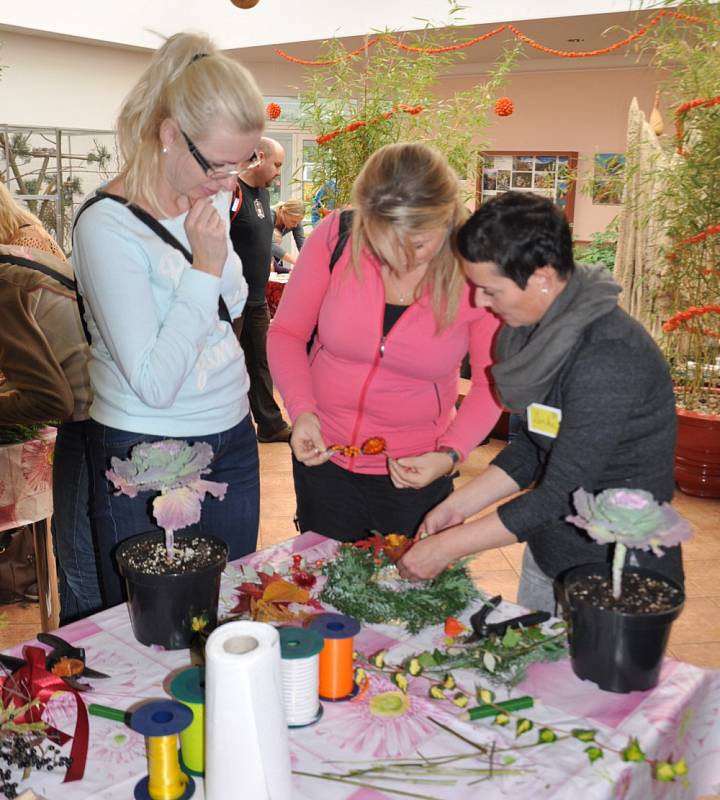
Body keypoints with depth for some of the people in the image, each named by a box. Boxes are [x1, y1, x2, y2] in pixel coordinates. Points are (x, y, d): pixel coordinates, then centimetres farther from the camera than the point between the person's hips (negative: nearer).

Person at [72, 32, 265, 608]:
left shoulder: (215, 194, 1)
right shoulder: (108, 225, -20)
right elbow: (154, 384, -24)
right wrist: (205, 266, -24)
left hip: (232, 441, 6)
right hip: (148, 458, -6)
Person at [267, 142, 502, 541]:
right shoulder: (334, 235, -18)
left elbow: (492, 381, -9)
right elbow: (286, 332, -6)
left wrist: (450, 454, -24)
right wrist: (301, 410, -21)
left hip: (417, 468, -1)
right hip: (324, 456, 1)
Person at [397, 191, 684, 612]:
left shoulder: (608, 360, -28)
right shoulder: (551, 328, -2)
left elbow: (561, 495, -25)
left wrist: (448, 546, -18)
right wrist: (458, 506, 0)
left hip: (616, 580, -8)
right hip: (547, 552, 8)